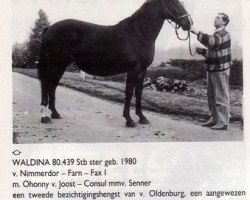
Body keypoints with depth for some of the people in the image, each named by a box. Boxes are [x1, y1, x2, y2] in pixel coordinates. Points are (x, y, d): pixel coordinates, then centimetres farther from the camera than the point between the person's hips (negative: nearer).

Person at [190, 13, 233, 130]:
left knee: (221, 96, -5)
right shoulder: (216, 35, 19)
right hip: (211, 69, 10)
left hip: (220, 70, -10)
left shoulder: (224, 34, -12)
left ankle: (223, 122, 0)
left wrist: (197, 32, -35)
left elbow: (211, 41, -32)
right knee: (211, 96, 14)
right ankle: (214, 119, 24)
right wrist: (202, 51, 6)